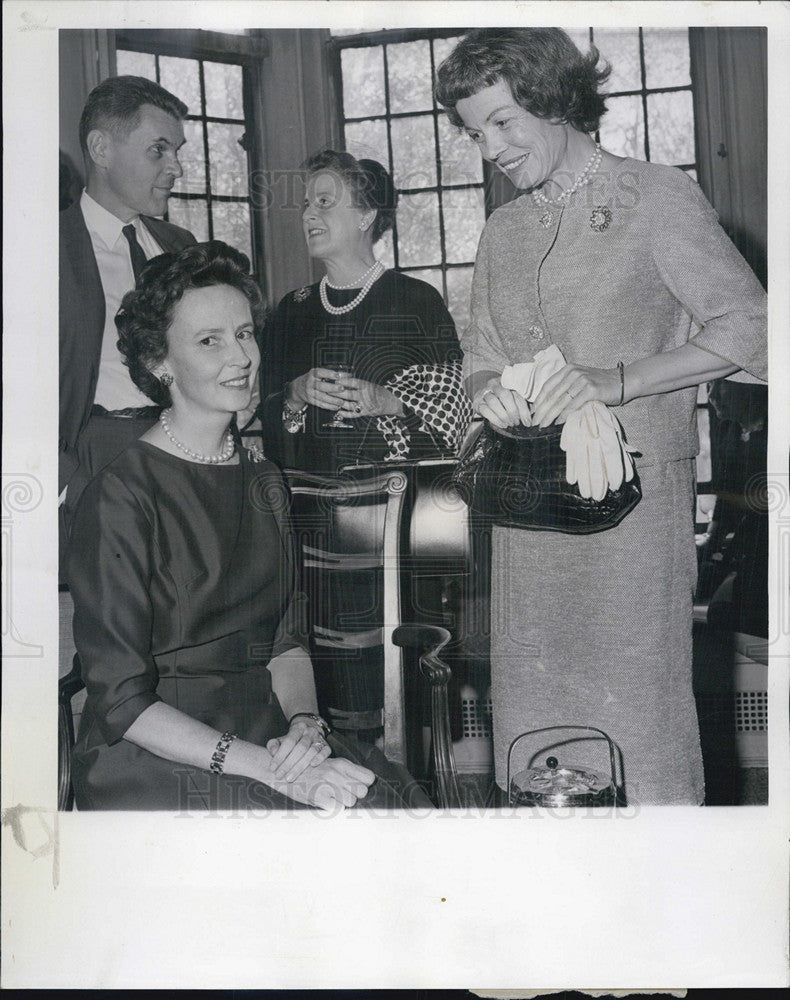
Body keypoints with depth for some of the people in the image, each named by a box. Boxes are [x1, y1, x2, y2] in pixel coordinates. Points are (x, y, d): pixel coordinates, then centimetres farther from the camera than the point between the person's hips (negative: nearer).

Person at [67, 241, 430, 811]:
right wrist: (269, 768, -20)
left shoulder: (263, 481, 13)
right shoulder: (119, 498, -10)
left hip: (265, 733, 6)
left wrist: (305, 726, -7)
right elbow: (122, 705, -13)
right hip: (150, 759, -6)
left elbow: (286, 640, 13)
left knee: (405, 802, -16)